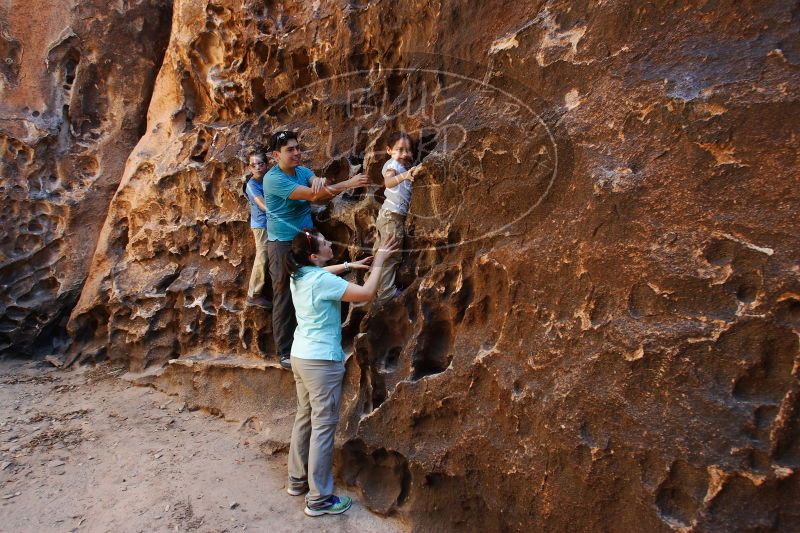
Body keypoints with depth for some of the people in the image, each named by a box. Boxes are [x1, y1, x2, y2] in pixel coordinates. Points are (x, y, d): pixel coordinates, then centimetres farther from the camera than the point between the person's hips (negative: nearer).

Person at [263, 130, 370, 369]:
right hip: (283, 244, -7)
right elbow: (311, 195, -27)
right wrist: (349, 183, -29)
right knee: (285, 298, -1)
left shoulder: (303, 171, 6)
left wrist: (321, 181, -36)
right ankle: (285, 352, 9)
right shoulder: (273, 179, -18)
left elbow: (321, 192, -11)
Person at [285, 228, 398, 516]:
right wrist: (379, 261, -10)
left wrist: (350, 265, 18)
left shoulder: (300, 275, 4)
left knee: (304, 418, 19)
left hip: (300, 356, 9)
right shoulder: (322, 281, -22)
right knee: (323, 426, -1)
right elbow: (367, 294, -20)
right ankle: (319, 499, 7)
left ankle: (297, 480, 32)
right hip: (322, 361, -9)